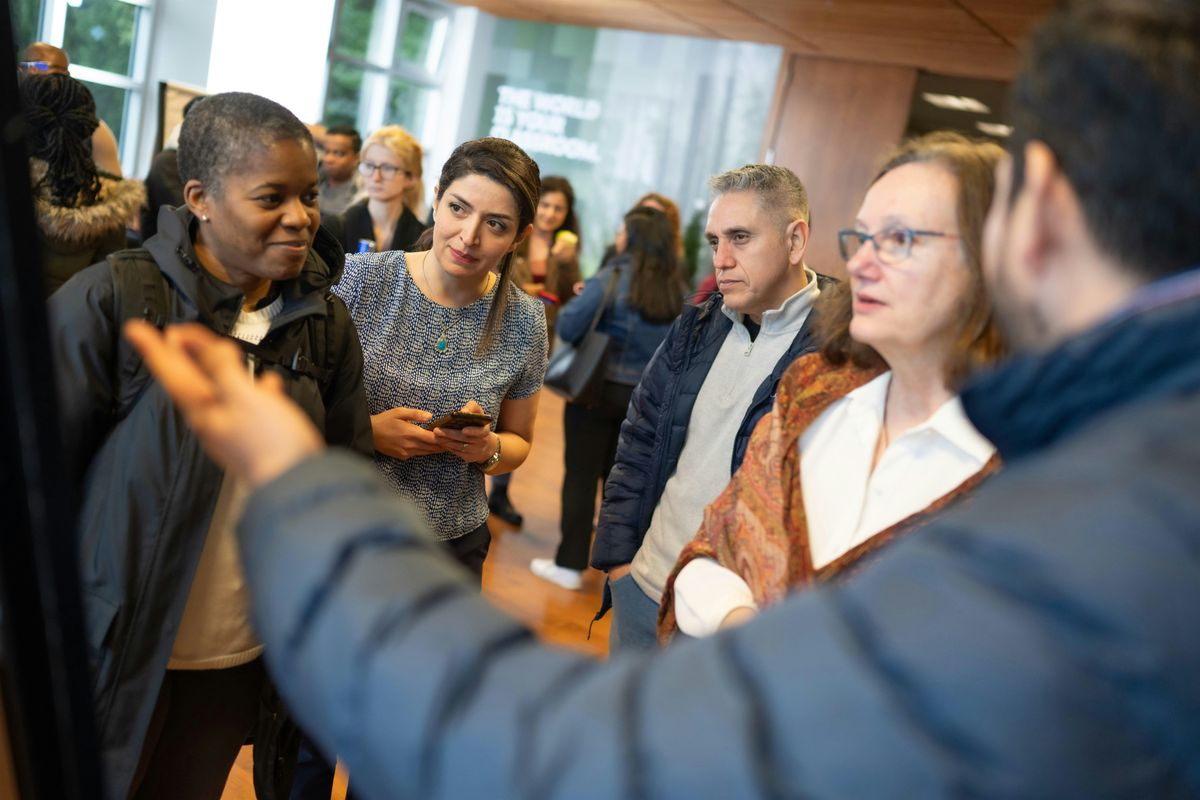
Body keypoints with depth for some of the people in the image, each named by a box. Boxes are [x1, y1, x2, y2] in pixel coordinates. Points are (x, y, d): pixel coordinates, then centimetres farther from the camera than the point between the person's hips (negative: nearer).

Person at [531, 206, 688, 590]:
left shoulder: (613, 277, -15)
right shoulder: (678, 290, 0)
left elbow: (568, 327, -17)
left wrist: (585, 302, 1)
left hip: (599, 388, -5)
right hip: (647, 397, 5)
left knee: (581, 476, 4)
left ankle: (570, 563, 11)